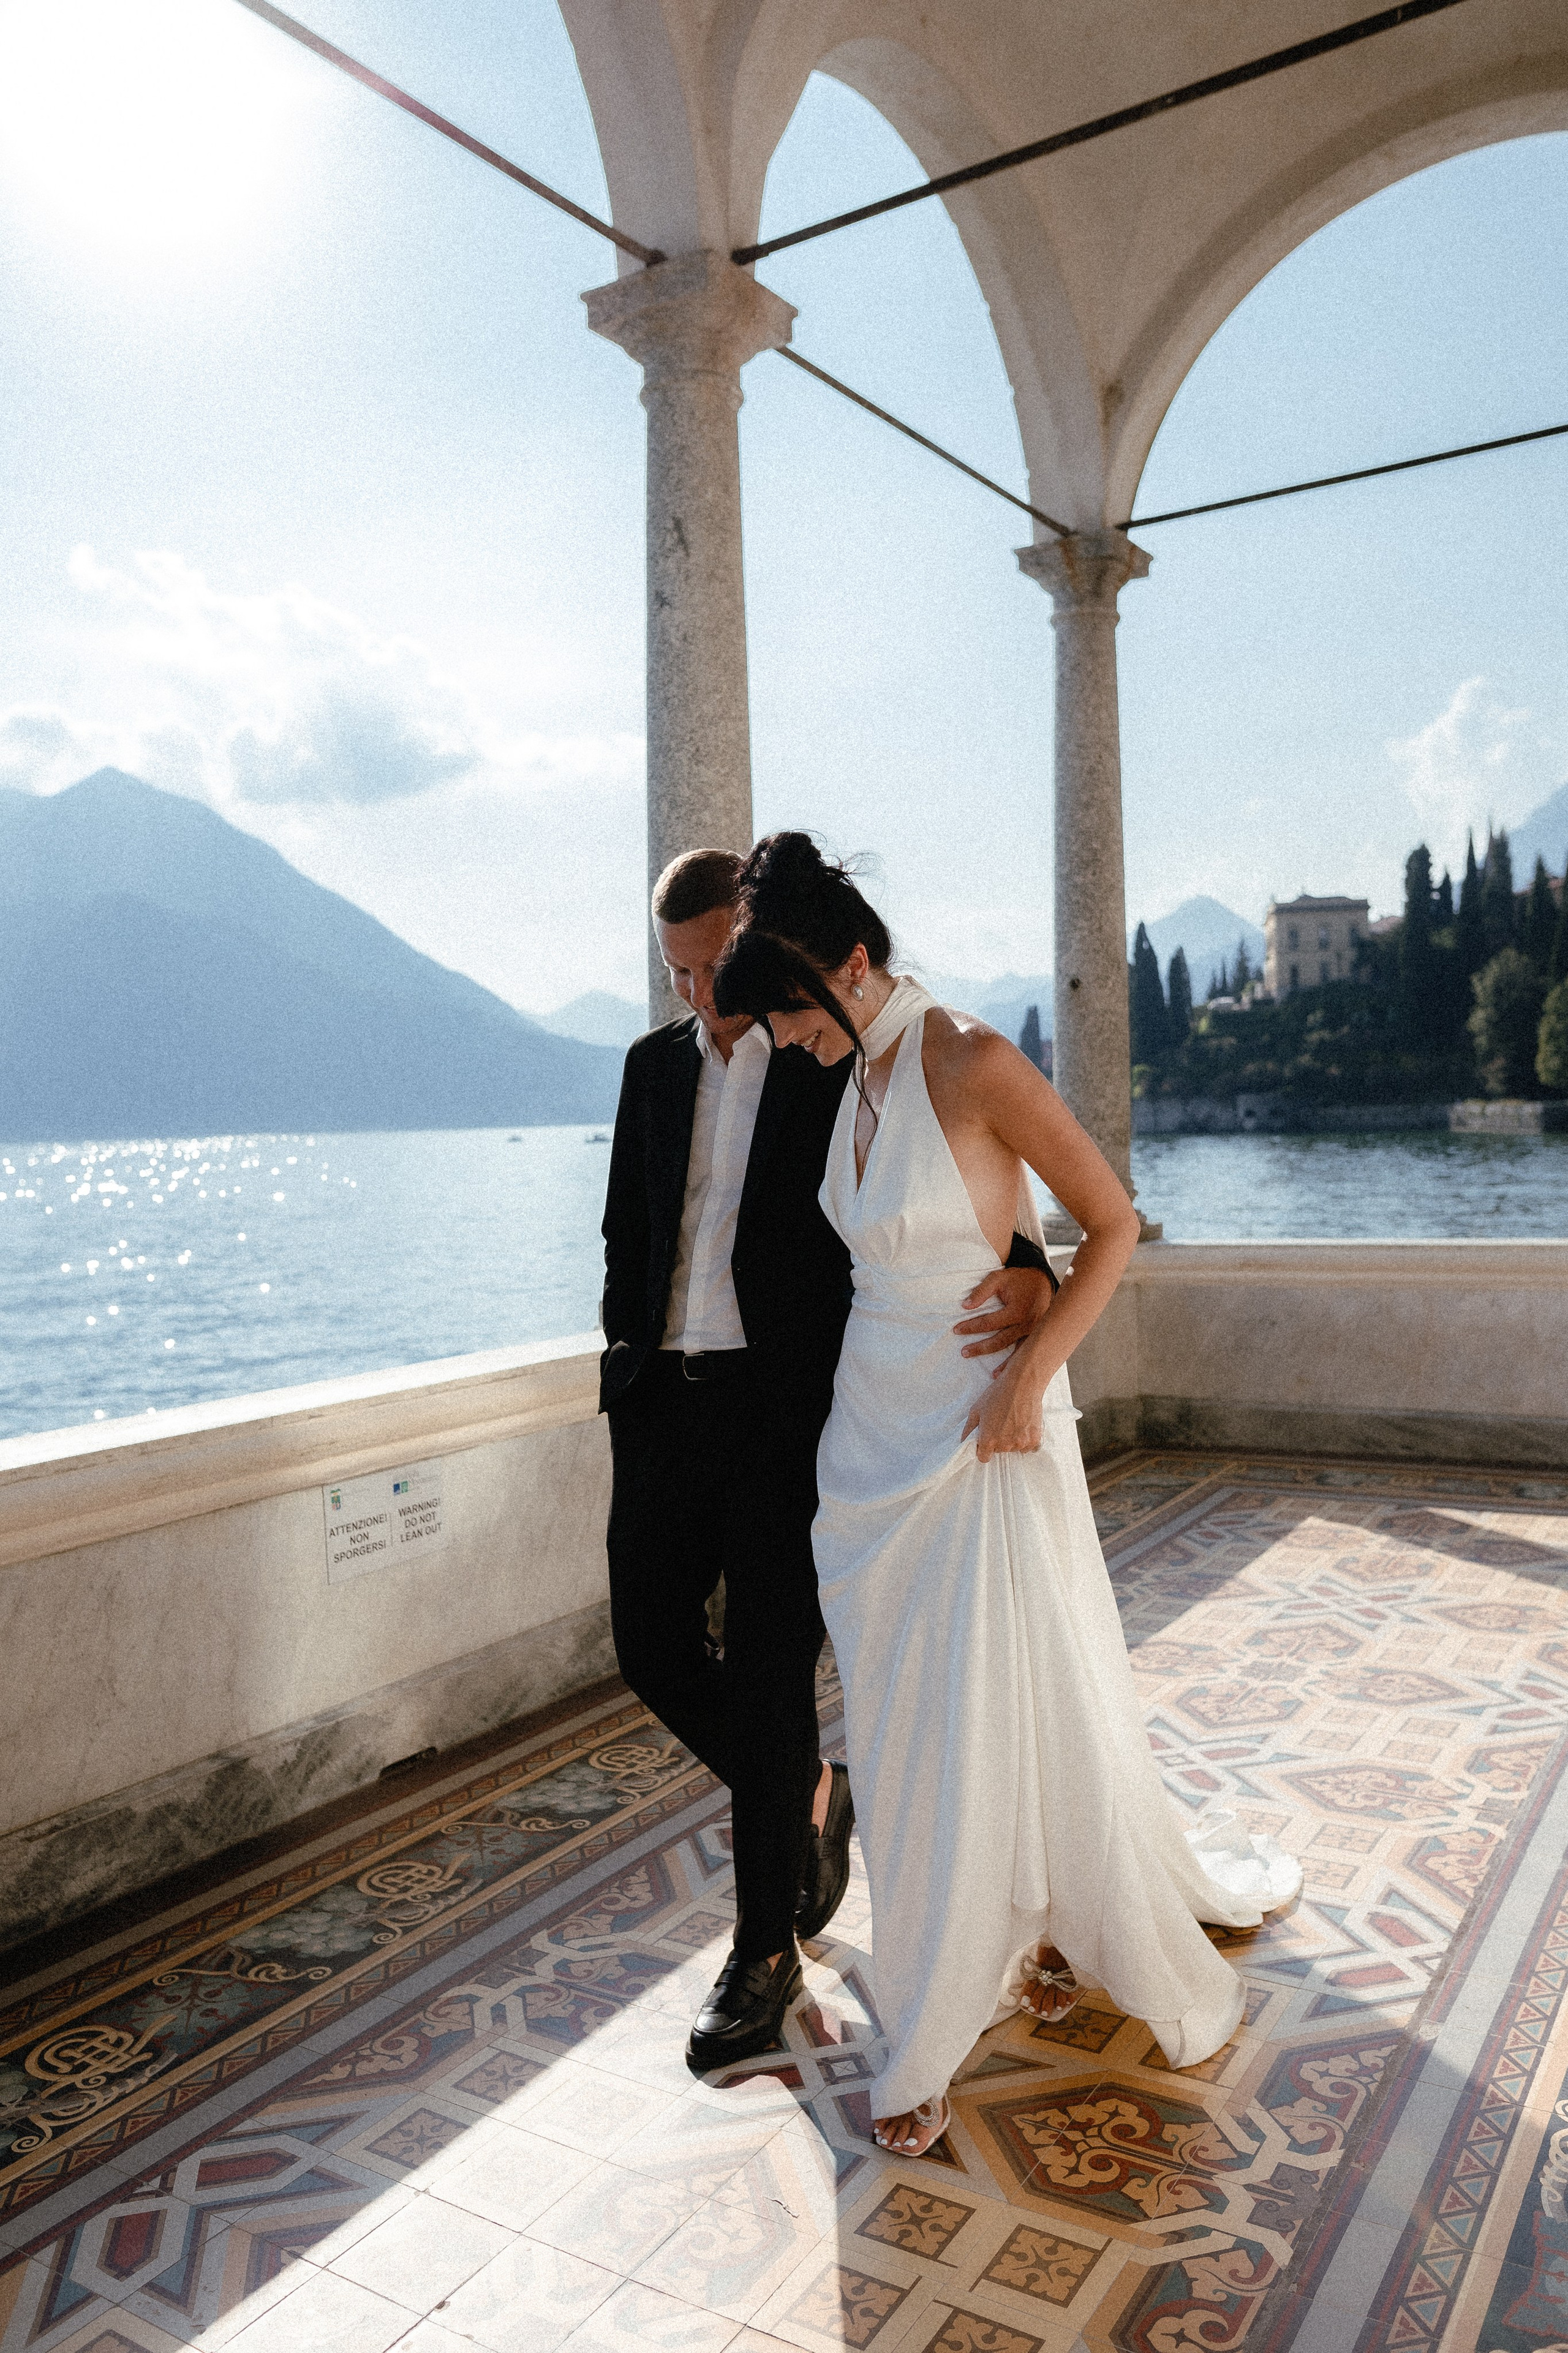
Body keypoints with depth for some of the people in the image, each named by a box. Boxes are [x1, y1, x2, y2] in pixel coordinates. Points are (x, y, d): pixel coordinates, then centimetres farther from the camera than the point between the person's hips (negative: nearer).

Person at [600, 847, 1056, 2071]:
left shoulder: (846, 1061, -3)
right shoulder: (655, 1065, 13)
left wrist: (1031, 1281, -26)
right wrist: (627, 1364, 12)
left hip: (788, 1406, -5)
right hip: (664, 1402, 6)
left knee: (770, 1675, 1)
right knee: (654, 1647, 8)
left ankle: (765, 1952, 19)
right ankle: (812, 1798, 36)